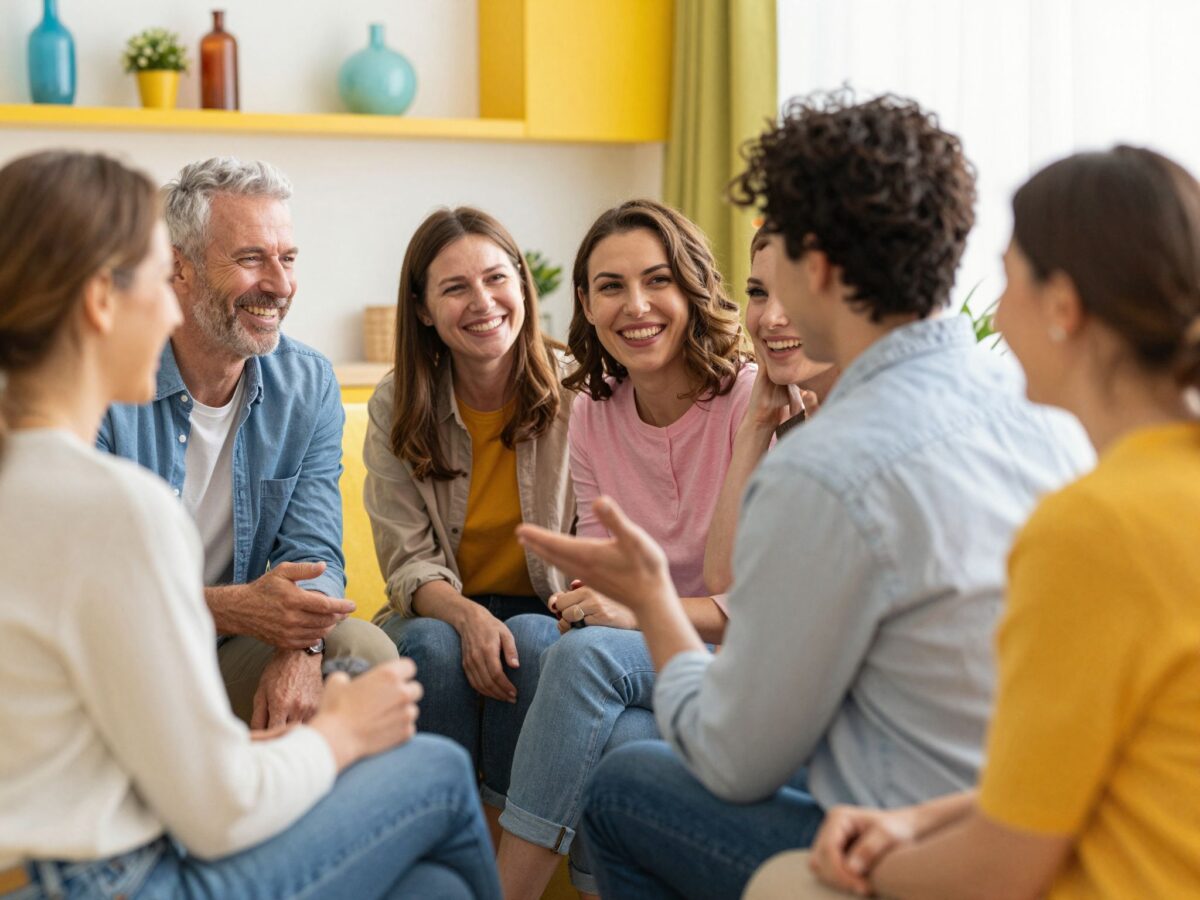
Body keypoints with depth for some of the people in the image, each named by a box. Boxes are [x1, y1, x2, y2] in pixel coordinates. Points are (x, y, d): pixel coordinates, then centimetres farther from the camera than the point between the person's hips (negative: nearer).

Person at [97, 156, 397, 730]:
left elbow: (312, 550, -5)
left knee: (365, 650, -22)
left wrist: (299, 648, -28)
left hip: (232, 659, 4)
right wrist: (234, 608, -34)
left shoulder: (309, 386, 2)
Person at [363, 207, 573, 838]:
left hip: (545, 614, 0)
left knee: (534, 640, -33)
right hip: (440, 610, 1)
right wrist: (467, 616, -28)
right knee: (431, 645, -32)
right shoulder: (397, 406, -3)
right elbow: (409, 563, -7)